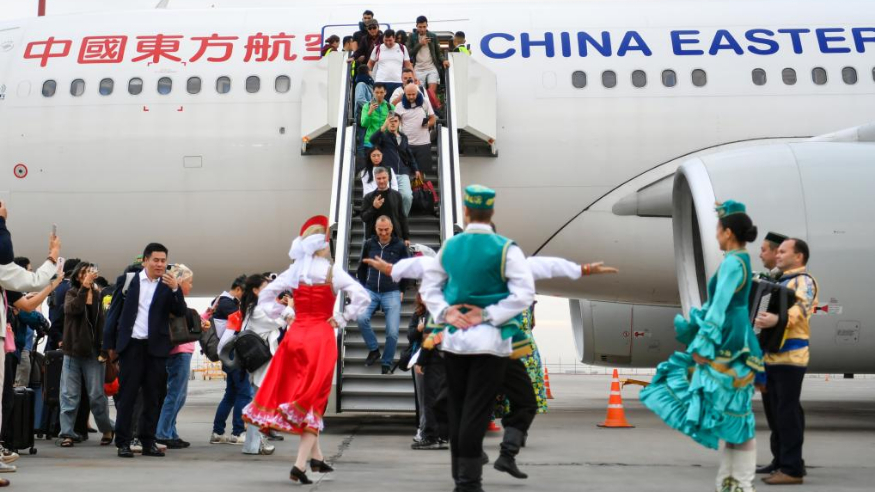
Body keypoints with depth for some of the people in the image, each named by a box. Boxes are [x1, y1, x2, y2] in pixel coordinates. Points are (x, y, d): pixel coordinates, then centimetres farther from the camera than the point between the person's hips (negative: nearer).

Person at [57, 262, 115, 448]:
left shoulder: (99, 296, 4)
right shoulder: (72, 293, 3)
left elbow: (103, 322, 4)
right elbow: (72, 309, -19)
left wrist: (105, 347, -5)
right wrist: (85, 287, -26)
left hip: (94, 351, 0)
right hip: (73, 350, 0)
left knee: (97, 395, 2)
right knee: (69, 395, 2)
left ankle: (107, 430, 16)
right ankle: (67, 433, 7)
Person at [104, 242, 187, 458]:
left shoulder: (168, 286, 7)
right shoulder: (127, 280, 5)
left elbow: (181, 312, -3)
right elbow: (113, 313, 7)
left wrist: (175, 289, -17)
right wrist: (109, 344, 3)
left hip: (157, 348, 2)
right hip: (131, 345, -1)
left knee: (153, 396, 5)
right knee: (127, 395, 0)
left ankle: (148, 441, 12)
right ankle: (123, 442, 4)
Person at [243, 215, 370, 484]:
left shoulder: (294, 271, 3)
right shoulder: (332, 271, -6)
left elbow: (266, 294, 6)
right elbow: (362, 297, -14)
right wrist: (340, 320, -5)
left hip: (296, 335, 3)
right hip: (322, 336, -3)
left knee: (297, 394, 16)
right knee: (313, 399, 1)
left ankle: (316, 457, 20)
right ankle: (300, 465, -9)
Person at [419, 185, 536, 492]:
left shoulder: (449, 246, 5)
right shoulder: (505, 249, -9)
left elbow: (429, 286, 11)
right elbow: (524, 294, -14)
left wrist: (445, 312, 1)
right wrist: (488, 314, -11)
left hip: (453, 339, 4)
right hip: (489, 340, -4)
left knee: (457, 409, 12)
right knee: (476, 411, -3)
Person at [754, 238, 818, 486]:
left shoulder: (803, 281, -8)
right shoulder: (781, 280, 21)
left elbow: (801, 307, -27)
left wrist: (777, 320, -44)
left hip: (789, 356, -9)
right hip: (771, 354, 9)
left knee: (788, 411, -9)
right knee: (774, 409, 14)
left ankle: (792, 469, -7)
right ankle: (780, 461, 24)